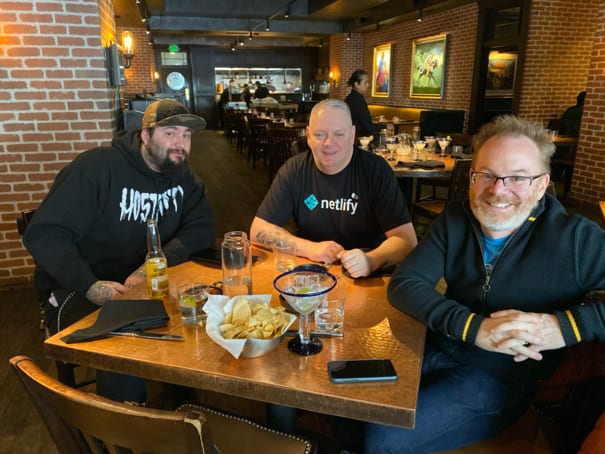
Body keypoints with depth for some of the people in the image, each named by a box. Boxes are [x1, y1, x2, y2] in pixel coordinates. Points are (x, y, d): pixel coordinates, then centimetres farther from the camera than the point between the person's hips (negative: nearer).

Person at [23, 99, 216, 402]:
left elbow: (201, 228, -9)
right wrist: (90, 286, -30)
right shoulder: (97, 167, -15)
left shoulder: (181, 176, 3)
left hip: (144, 283, 5)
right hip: (77, 290, -5)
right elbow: (44, 234, -18)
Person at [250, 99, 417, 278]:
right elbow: (259, 230, -6)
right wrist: (309, 248, -19)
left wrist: (370, 261, -35)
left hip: (365, 278, 0)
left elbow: (406, 238, -15)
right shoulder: (294, 169, -5)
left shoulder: (375, 169, -10)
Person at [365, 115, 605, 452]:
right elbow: (403, 284, -12)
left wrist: (568, 324, -29)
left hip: (499, 379, -3)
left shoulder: (576, 239, -14)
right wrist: (473, 326, -26)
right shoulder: (456, 220, -4)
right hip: (436, 349, 4)